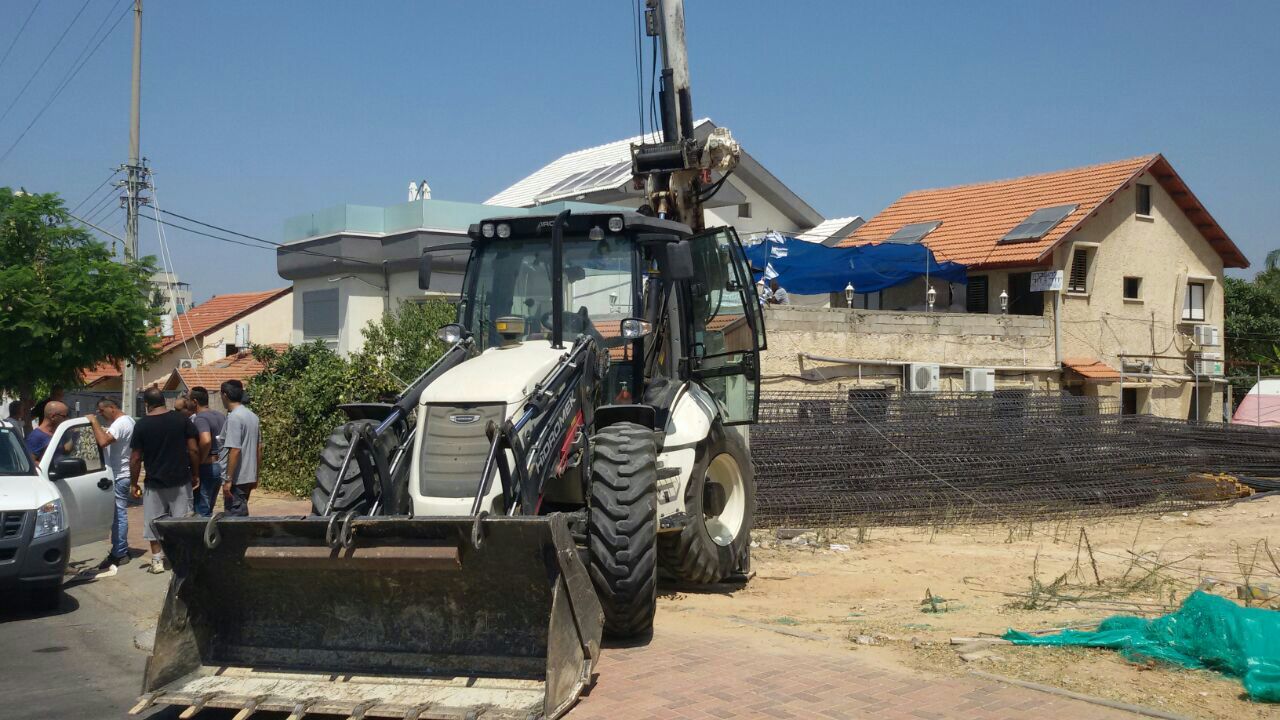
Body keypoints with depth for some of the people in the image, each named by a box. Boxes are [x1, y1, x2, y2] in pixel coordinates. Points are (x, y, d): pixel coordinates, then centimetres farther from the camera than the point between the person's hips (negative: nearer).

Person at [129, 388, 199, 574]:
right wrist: (196, 474, 6)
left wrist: (133, 483, 6)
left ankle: (157, 561, 13)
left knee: (154, 523, 11)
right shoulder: (181, 419, -3)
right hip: (181, 480, 1)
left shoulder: (141, 425, -5)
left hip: (155, 482, -1)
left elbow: (136, 458, -4)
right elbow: (193, 450, -4)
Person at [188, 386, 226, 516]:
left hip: (207, 467, -8)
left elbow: (206, 441, -32)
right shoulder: (221, 416, 11)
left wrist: (200, 460, -19)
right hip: (220, 465, 8)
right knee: (209, 509, 18)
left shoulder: (200, 418, -15)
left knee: (201, 511, -1)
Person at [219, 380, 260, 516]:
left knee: (235, 516, -4)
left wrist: (228, 480, -19)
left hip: (237, 479, -9)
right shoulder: (253, 416, 11)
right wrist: (255, 475, 21)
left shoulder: (234, 418, -15)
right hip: (249, 477, 9)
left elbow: (235, 450, -21)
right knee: (242, 514, 16)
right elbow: (259, 448, 15)